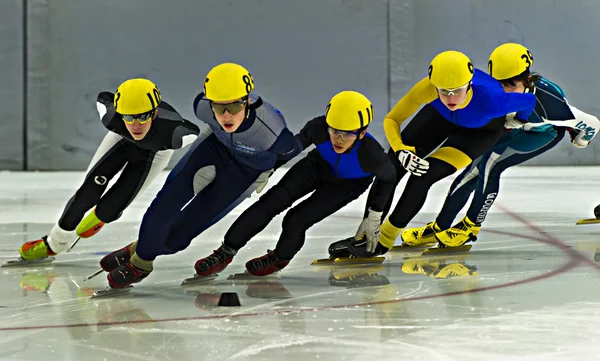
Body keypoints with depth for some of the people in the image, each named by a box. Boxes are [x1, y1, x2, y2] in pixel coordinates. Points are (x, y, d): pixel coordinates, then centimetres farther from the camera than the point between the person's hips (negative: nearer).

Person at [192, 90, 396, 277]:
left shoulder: (371, 154, -39)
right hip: (319, 164, 3)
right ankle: (226, 252, -5)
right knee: (274, 200, -14)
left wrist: (374, 218, -9)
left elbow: (389, 176, -15)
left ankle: (280, 259, 15)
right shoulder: (318, 128, -34)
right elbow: (299, 142, -8)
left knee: (297, 220, -17)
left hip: (348, 185, -3)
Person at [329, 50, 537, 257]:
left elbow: (529, 101, -22)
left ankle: (383, 241, -2)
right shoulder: (428, 88, -37)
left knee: (423, 176, -18)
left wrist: (517, 121, -1)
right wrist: (401, 151, -39)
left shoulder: (490, 98, -43)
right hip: (441, 116, 3)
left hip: (480, 131, -3)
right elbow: (391, 120, -22)